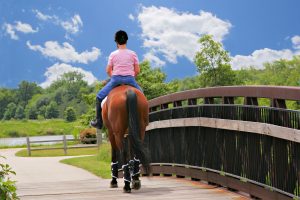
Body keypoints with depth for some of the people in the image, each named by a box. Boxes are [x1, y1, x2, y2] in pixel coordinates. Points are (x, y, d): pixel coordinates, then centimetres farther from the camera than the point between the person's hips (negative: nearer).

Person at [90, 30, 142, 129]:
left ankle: (99, 121, 10)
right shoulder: (133, 54, 3)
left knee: (99, 96, 15)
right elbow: (137, 70, 2)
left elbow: (108, 70, 3)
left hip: (116, 79, -1)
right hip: (130, 79, 1)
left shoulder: (113, 54, 0)